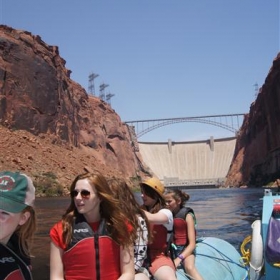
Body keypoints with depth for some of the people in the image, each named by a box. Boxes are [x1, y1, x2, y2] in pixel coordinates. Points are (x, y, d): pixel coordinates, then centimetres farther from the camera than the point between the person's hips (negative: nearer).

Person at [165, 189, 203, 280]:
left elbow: (192, 244, -10)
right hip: (171, 248, 4)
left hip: (185, 249, -4)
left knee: (189, 267, -34)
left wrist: (179, 259, -21)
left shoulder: (187, 215, -4)